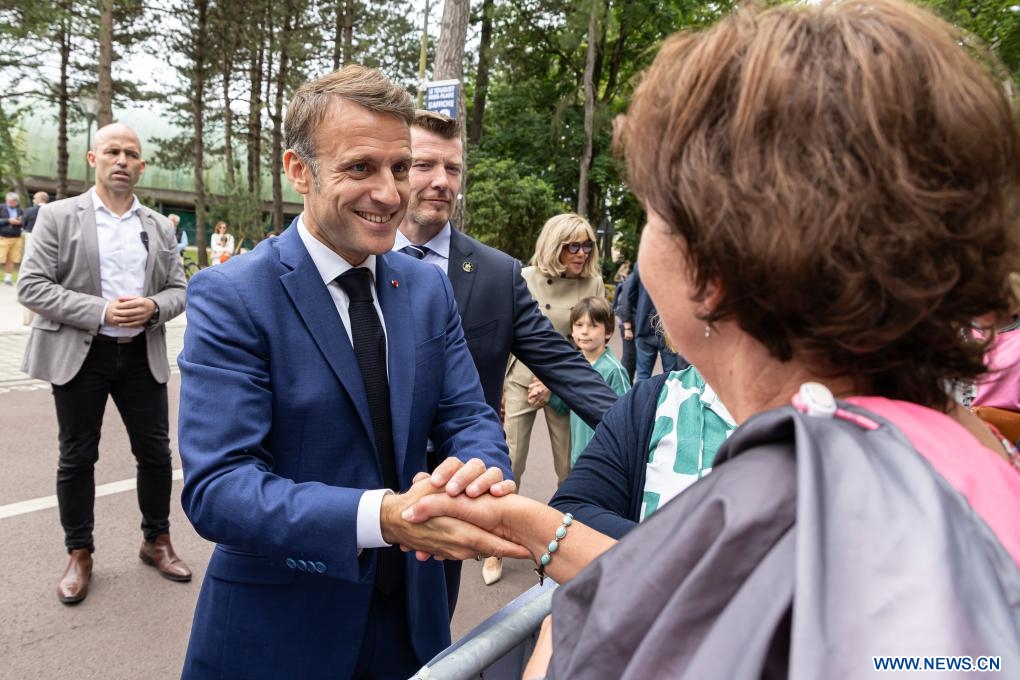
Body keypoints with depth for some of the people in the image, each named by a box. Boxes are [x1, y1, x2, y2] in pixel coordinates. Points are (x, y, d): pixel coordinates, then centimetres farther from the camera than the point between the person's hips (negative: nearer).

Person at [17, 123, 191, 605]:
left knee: (155, 452, 8)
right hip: (79, 354, -2)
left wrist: (154, 306, -14)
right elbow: (31, 286, -8)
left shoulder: (159, 227, 9)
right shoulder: (58, 217, -1)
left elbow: (178, 290, 9)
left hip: (142, 354, 3)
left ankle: (157, 541, 27)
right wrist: (100, 312, -19)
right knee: (77, 458, 8)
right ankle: (79, 555, 24)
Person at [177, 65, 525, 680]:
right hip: (277, 629, -4)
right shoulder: (230, 298, -16)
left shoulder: (430, 289, 0)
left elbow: (467, 416, -2)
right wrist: (383, 517, -37)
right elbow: (216, 487, -23)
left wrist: (484, 470, -26)